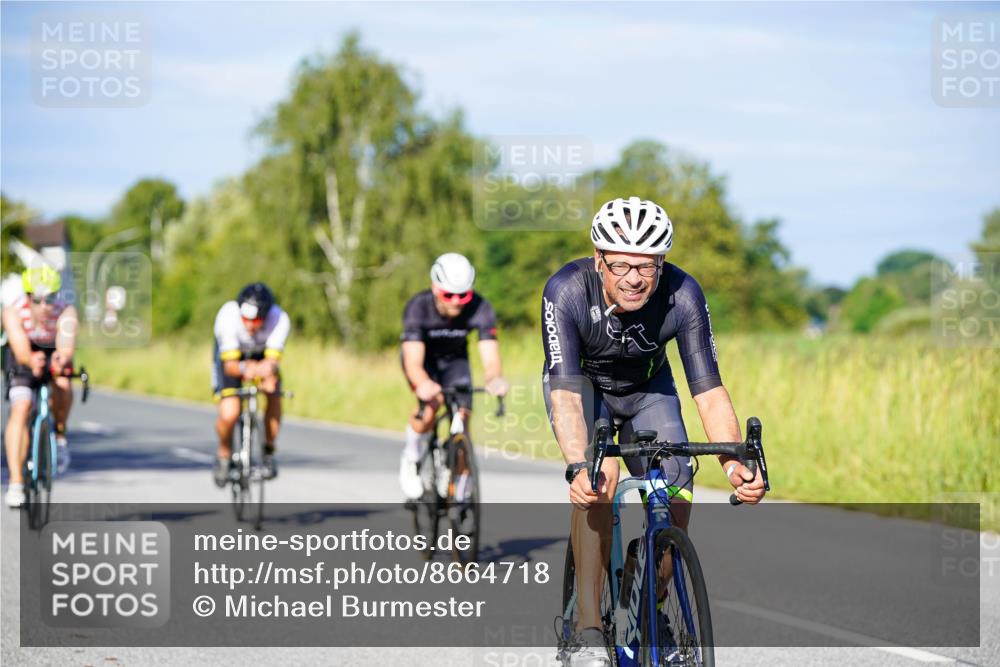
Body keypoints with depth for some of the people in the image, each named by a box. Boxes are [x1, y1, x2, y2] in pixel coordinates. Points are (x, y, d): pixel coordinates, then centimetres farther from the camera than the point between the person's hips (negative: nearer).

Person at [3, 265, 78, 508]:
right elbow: (21, 350, -42)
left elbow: (67, 347, -46)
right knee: (20, 408, -21)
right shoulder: (14, 311, -31)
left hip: (54, 354, 0)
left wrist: (62, 358, -70)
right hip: (24, 359, 0)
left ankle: (60, 435, -5)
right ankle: (15, 483, -20)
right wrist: (32, 360, -65)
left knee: (62, 384, -33)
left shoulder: (66, 312, -32)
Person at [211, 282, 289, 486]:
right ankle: (224, 454, 12)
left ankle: (268, 452, -8)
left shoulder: (279, 319, -34)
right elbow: (230, 365, -36)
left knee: (274, 392, -29)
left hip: (262, 356, 2)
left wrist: (264, 369, -61)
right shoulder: (227, 317, -37)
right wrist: (244, 369, -59)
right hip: (230, 356, -2)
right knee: (229, 416, -20)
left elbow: (272, 360, -37)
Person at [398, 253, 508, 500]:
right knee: (432, 404, -30)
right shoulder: (418, 307, -36)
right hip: (423, 357, -2)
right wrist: (423, 384, -67)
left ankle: (459, 492, 4)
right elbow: (413, 362, -44)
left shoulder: (480, 308, -32)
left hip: (454, 359, 2)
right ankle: (411, 458, -3)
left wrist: (495, 379, -63)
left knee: (462, 417, -14)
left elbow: (490, 355, -40)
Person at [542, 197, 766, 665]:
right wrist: (578, 467, -56)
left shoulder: (683, 296, -31)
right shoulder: (566, 291, -35)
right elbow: (566, 392, -40)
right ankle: (589, 629, -27)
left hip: (647, 388, 2)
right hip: (580, 384, -2)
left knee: (675, 486, -18)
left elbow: (709, 390, -31)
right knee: (597, 479, -29)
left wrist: (734, 464, -47)